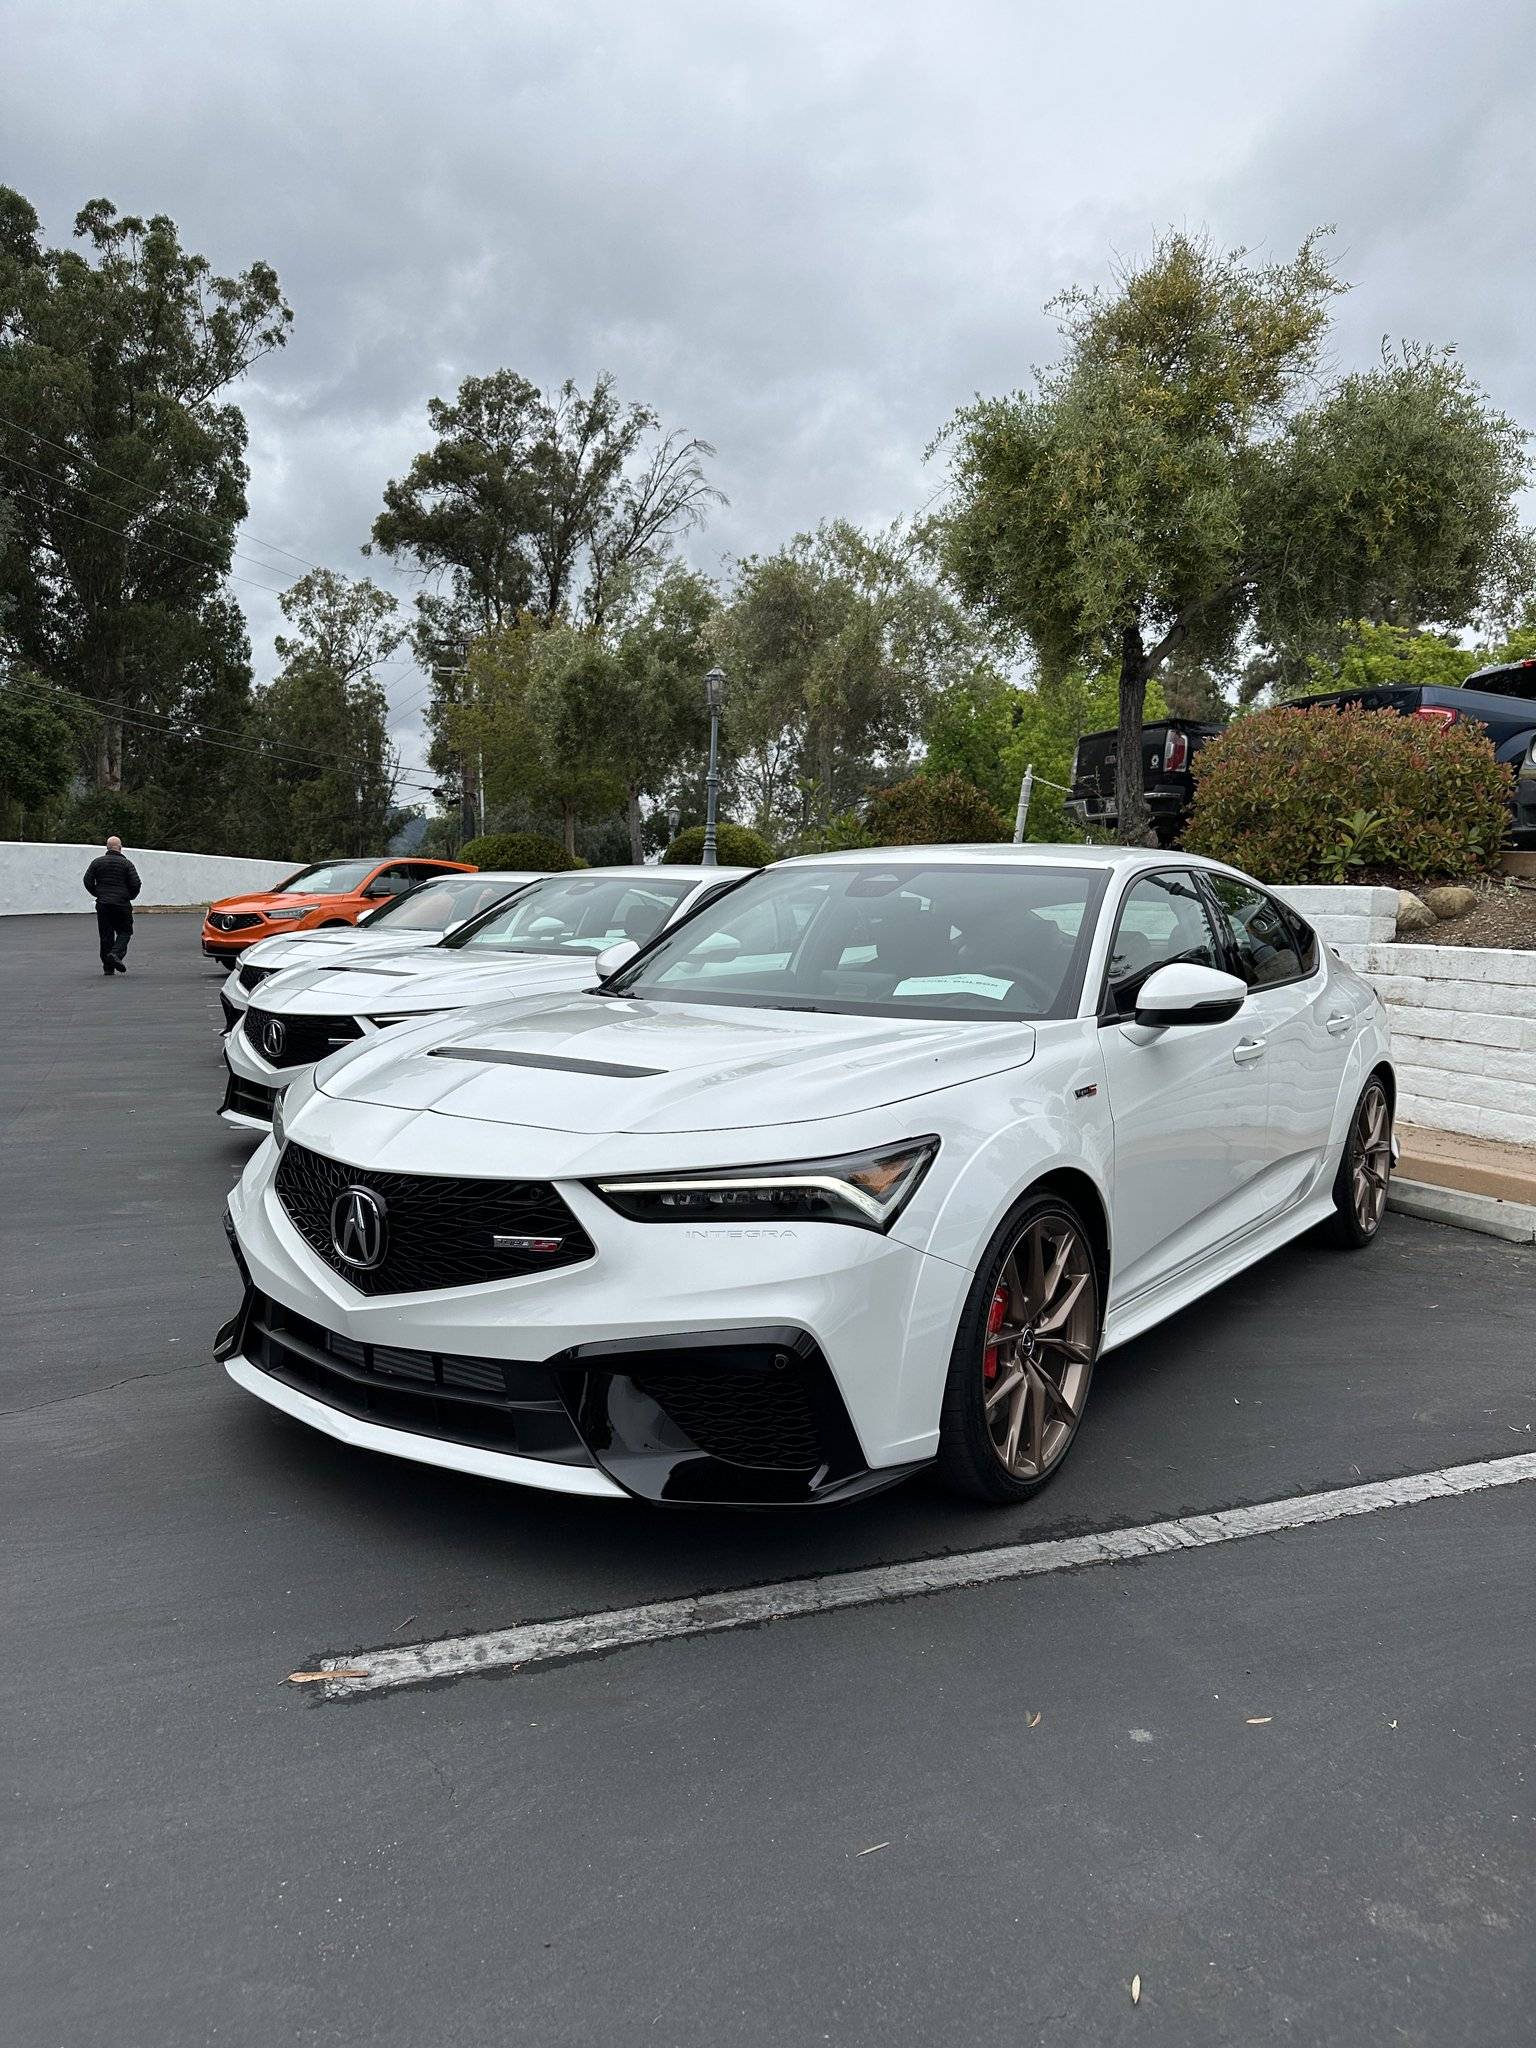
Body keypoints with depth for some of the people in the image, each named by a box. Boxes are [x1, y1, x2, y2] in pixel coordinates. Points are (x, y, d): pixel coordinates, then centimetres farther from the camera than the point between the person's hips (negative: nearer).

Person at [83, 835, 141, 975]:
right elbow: (135, 884, -6)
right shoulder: (126, 863, -2)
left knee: (106, 935, 6)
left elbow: (87, 881, 6)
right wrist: (130, 896, 12)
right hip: (122, 904, -3)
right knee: (124, 931, 8)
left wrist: (98, 894, 20)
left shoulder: (97, 862, 8)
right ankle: (116, 953, -18)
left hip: (102, 905, 3)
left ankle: (108, 967, 5)